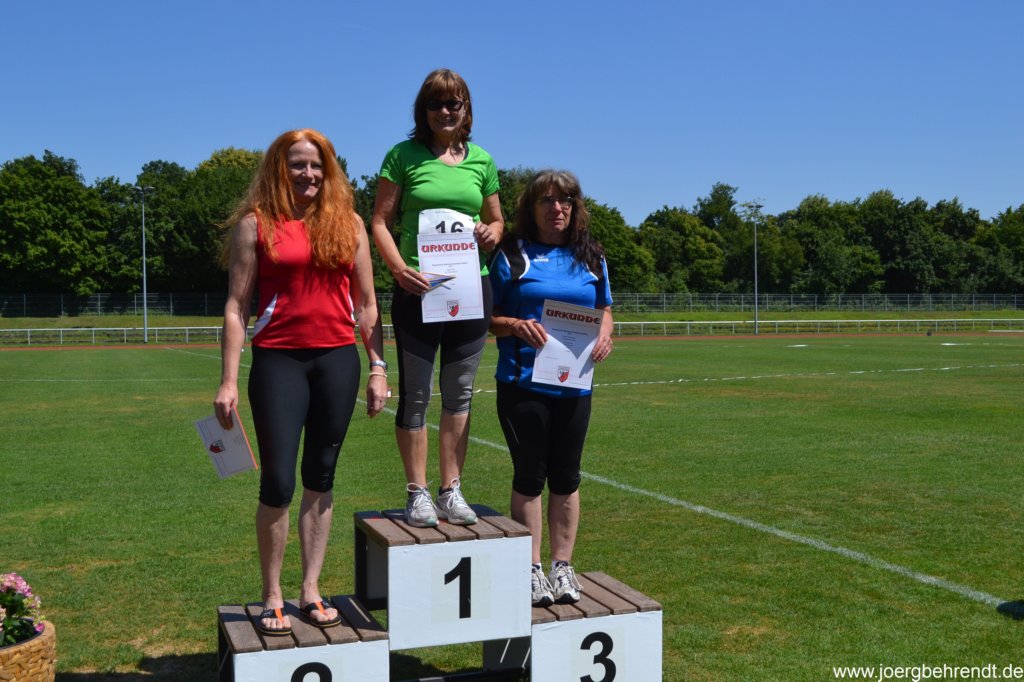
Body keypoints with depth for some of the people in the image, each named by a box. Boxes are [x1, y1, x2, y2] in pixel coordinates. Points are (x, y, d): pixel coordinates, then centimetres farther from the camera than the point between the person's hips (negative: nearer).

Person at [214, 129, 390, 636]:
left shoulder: (347, 222, 9)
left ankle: (311, 590, 20)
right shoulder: (256, 224, 1)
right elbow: (237, 306, -1)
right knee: (278, 483, -3)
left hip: (337, 360, 3)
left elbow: (366, 304, 10)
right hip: (279, 360, -3)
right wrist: (229, 381, -7)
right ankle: (272, 598, 12)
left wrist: (377, 368, 5)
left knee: (321, 478, 9)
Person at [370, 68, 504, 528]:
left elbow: (497, 220, 19)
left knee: (459, 394, 9)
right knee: (415, 394, 2)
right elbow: (380, 222, -2)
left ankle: (451, 491, 19)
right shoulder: (404, 156, 0)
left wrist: (492, 234, -5)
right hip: (418, 287, -3)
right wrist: (398, 267, -18)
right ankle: (417, 493, 12)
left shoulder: (482, 161, 11)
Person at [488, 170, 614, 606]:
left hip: (573, 384, 3)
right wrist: (515, 325, -19)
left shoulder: (590, 258, 11)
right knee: (529, 475, 4)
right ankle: (531, 568, 14)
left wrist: (604, 335, -4)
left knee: (566, 476, 9)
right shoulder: (511, 255, 0)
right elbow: (487, 318, 0)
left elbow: (604, 311, 17)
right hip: (523, 382, -3)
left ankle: (562, 566, 20)